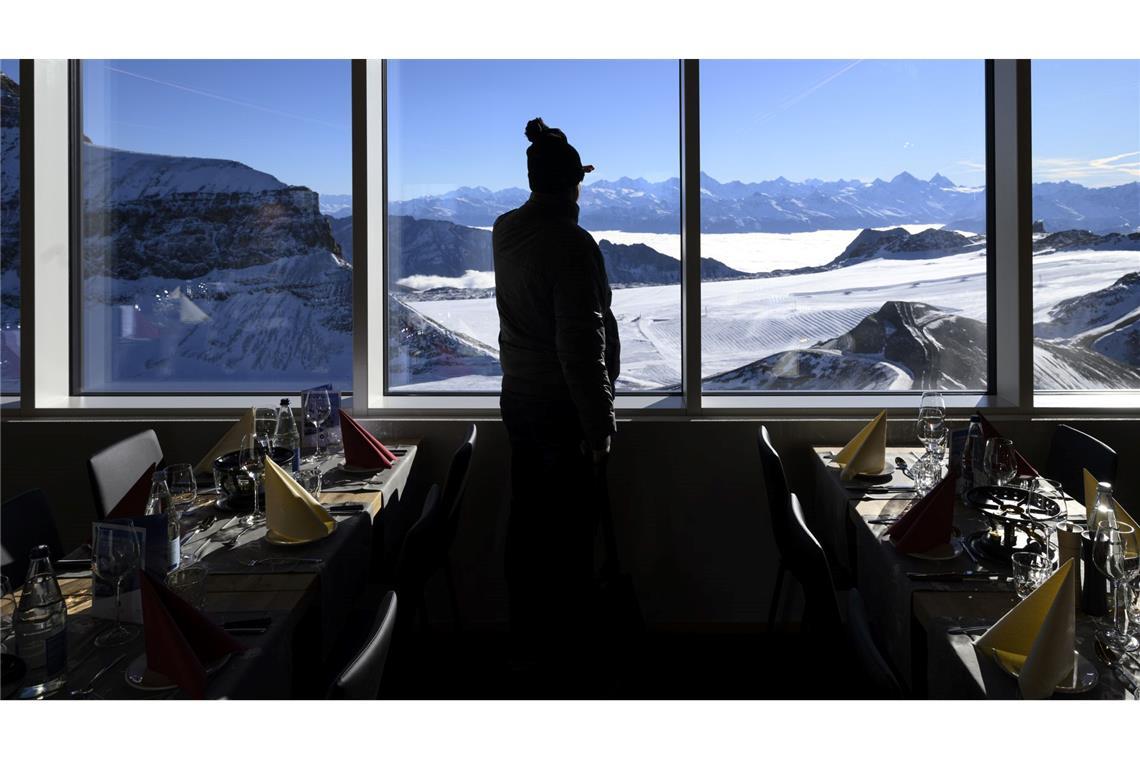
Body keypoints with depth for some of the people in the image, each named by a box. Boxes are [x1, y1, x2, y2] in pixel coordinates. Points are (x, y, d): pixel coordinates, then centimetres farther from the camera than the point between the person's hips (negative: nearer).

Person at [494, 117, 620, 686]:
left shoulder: (505, 230, 1)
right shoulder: (571, 244, -22)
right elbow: (580, 345, -24)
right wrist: (598, 424, -17)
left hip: (517, 397, 8)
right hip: (564, 406, -8)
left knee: (526, 518, 19)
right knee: (569, 529, 6)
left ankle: (525, 633, 35)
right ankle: (561, 644, 21)